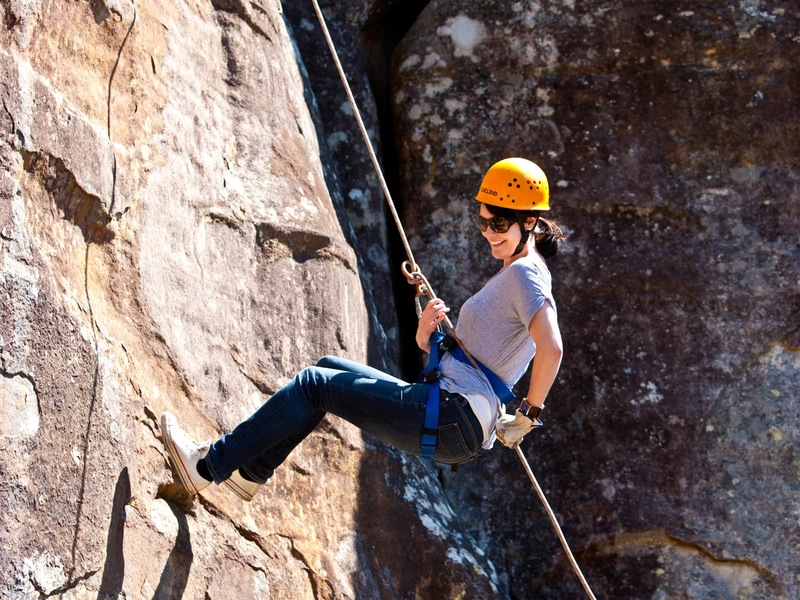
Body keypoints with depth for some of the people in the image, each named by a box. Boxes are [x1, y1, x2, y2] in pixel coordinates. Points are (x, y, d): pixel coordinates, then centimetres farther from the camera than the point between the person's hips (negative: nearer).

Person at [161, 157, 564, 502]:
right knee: (327, 369, 17)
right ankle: (251, 471, 19)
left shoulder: (525, 275, -11)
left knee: (314, 384, -6)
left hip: (455, 417, -10)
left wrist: (528, 414, -20)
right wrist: (427, 335, -1)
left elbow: (551, 349, -28)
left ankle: (208, 466, -1)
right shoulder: (511, 276, 20)